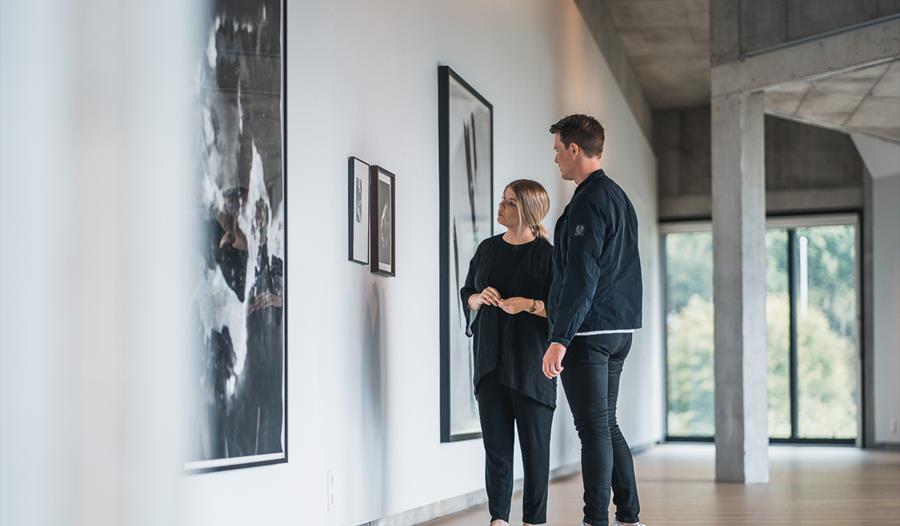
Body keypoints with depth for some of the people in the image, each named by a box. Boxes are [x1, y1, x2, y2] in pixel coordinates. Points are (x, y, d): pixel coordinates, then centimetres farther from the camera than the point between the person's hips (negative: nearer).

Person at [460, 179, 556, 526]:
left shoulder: (546, 254, -4)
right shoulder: (487, 249, 11)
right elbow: (466, 295, 16)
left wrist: (529, 305, -20)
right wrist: (479, 298, -5)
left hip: (530, 364, -4)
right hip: (490, 360, 4)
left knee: (534, 443, 1)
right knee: (496, 443, 4)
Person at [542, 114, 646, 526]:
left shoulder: (588, 202, -14)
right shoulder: (619, 197, 16)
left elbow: (581, 277, -21)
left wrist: (560, 339, -23)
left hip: (588, 333, -10)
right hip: (619, 330, 10)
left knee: (593, 428, -6)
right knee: (607, 426, 14)